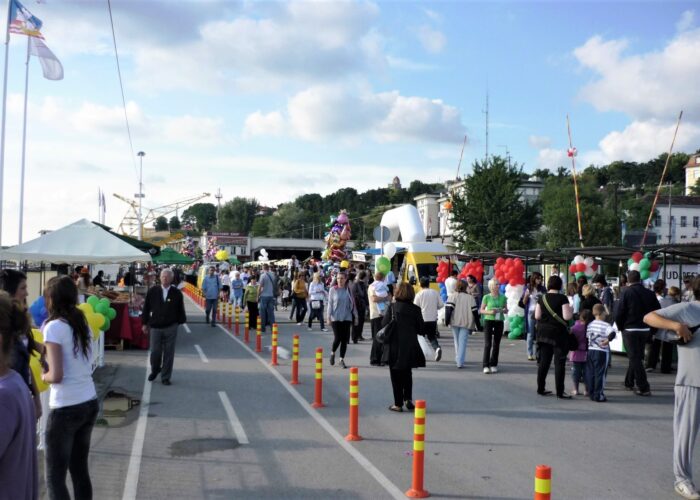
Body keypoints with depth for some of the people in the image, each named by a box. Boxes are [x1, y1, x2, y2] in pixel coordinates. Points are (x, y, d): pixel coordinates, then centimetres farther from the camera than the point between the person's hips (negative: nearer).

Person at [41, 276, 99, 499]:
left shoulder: (54, 326, -12)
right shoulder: (83, 323, 7)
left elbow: (56, 376, -18)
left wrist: (43, 376, 2)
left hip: (66, 408, -7)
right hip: (90, 403, 7)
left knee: (54, 478, 5)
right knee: (80, 469, 17)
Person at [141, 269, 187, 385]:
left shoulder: (177, 293, -1)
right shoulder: (153, 291, 2)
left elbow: (180, 310, 6)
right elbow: (146, 308, 7)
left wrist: (180, 322, 5)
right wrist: (145, 323, 6)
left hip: (171, 328, 0)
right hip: (155, 327, 1)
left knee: (168, 354, 3)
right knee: (155, 352, 3)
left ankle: (165, 377, 15)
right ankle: (154, 370, 32)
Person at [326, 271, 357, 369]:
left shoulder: (349, 290, 5)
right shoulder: (333, 289, 0)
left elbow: (352, 303, 10)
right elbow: (330, 303, 0)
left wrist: (355, 316, 9)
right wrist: (328, 316, -6)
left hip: (347, 317, 2)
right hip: (335, 317, -2)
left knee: (345, 339, 2)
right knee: (337, 338, -7)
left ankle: (342, 359, 13)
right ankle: (332, 353, 22)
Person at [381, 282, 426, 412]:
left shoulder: (392, 307, -10)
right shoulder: (415, 309, -3)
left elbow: (384, 325, -10)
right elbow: (421, 329, 0)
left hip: (394, 347, -2)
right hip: (410, 347, 3)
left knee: (396, 376, 7)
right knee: (407, 374, 21)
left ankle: (398, 404, 9)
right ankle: (408, 399, 12)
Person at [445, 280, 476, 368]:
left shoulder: (452, 296, 1)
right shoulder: (470, 297, 5)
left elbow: (449, 308, -9)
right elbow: (474, 311, 5)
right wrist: (478, 324, 11)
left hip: (455, 322, 1)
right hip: (466, 323, 0)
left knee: (457, 341, 17)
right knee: (462, 342, -3)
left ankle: (458, 359, 25)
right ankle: (460, 362, -13)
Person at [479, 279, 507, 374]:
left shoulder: (503, 297, 7)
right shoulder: (487, 297, -2)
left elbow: (506, 310, 14)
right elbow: (481, 310, 2)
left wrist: (503, 310, -9)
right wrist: (490, 312, -15)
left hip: (499, 321, 3)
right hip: (488, 320, -3)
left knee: (496, 344, 7)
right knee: (488, 344, -8)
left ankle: (493, 365, 16)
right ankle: (486, 366, -6)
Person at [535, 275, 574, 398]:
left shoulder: (542, 298, 3)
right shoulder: (562, 298, -11)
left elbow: (537, 316, 4)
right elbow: (567, 316, -16)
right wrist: (571, 311, 3)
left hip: (544, 332, 5)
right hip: (558, 333, -5)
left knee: (544, 361, 12)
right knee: (559, 363, 0)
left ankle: (540, 388, 17)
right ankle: (560, 392, 0)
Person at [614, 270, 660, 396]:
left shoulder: (626, 292, -10)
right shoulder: (650, 293, 2)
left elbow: (619, 313, -13)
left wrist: (620, 327, 2)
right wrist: (651, 327, 12)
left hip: (630, 330, -4)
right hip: (645, 330, 5)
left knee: (635, 358, 0)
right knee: (637, 356, 18)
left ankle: (644, 388, -5)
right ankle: (629, 383, 28)